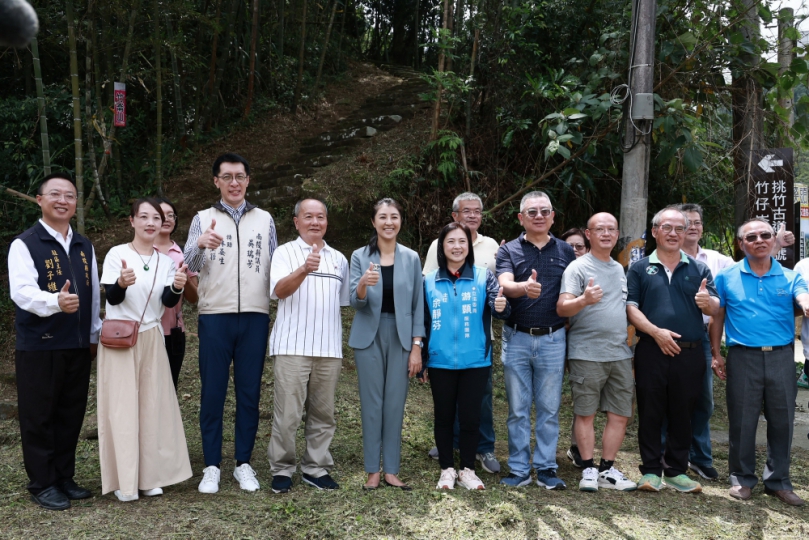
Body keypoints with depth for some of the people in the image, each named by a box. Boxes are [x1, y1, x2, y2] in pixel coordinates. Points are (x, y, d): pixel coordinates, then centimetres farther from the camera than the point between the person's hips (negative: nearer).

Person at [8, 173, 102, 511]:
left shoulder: (85, 247, 13)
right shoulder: (24, 244, -7)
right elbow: (21, 291, -22)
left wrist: (94, 336, 15)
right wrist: (56, 302, -40)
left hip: (78, 346, 6)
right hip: (38, 346, -6)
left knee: (71, 415, 12)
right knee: (38, 416, 5)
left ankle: (64, 478, 26)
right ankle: (42, 485, 17)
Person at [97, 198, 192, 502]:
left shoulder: (166, 261, 6)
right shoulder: (117, 254, -6)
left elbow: (168, 302, -1)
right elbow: (112, 298, -11)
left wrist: (177, 287, -22)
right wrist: (122, 282, -32)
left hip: (152, 339, 4)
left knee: (152, 404, 6)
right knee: (122, 406, -2)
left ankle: (149, 476, 17)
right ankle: (123, 480, 7)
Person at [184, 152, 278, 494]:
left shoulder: (264, 220, 10)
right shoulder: (203, 219, 6)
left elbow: (275, 269, 12)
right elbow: (188, 266, -7)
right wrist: (200, 245, -28)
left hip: (255, 317, 1)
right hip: (215, 316, -1)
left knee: (249, 392, 6)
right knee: (212, 392, 3)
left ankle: (244, 463, 18)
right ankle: (212, 466, 14)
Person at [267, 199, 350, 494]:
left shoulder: (339, 259, 16)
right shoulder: (285, 252, 3)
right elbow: (280, 290, -14)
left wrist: (343, 342, 13)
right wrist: (304, 269, -32)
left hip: (329, 348, 4)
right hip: (293, 347, -4)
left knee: (323, 413, 9)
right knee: (287, 413, -3)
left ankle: (316, 468, 21)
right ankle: (282, 470, 11)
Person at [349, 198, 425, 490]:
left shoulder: (411, 258, 3)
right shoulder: (360, 257, 1)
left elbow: (418, 304, 5)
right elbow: (355, 302, -6)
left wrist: (416, 346, 0)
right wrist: (363, 284, -28)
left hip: (400, 337, 1)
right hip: (369, 336, -1)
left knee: (395, 403, 4)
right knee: (371, 403, 3)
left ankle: (391, 469, 15)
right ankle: (372, 470, 14)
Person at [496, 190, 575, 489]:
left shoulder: (565, 251, 8)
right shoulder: (509, 250, 2)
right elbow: (505, 285, -16)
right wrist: (525, 287, -39)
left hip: (553, 339, 1)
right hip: (516, 338, -1)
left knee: (549, 408, 8)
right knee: (518, 409, 7)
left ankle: (546, 468, 19)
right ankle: (519, 469, 17)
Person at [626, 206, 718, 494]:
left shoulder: (699, 269, 12)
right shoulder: (640, 268, 6)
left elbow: (715, 308, 4)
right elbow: (630, 307, -3)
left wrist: (707, 302, -20)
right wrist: (657, 332, -15)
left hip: (690, 354, 2)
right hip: (651, 352, -2)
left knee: (682, 414, 9)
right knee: (650, 413, 2)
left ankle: (677, 471, 22)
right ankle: (651, 470, 13)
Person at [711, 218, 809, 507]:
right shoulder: (727, 277, 4)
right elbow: (717, 317, 8)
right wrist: (716, 354, 3)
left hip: (781, 357, 2)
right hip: (743, 358, -1)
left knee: (782, 420, 9)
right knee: (742, 421, 4)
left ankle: (778, 481, 24)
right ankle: (742, 478, 20)